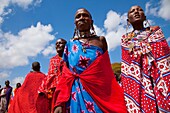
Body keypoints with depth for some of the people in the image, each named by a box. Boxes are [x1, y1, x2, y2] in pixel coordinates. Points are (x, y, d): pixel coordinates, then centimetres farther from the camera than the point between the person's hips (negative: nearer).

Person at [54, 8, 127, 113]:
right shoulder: (70, 45, 8)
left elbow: (108, 71, 6)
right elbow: (65, 75, 5)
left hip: (99, 92, 0)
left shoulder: (100, 40, 5)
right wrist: (60, 103, -4)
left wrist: (114, 99, 0)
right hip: (76, 95, 1)